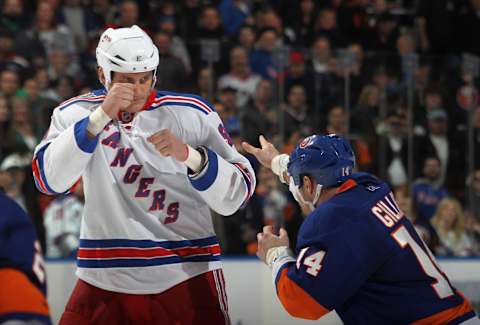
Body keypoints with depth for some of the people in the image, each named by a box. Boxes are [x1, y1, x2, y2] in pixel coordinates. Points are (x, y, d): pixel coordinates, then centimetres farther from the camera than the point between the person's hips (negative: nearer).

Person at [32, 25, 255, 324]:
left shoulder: (193, 114, -1)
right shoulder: (76, 113, 3)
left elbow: (237, 193, -5)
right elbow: (48, 179, -14)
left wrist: (187, 154, -21)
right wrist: (102, 116, -19)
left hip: (187, 274, -1)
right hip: (105, 278, 1)